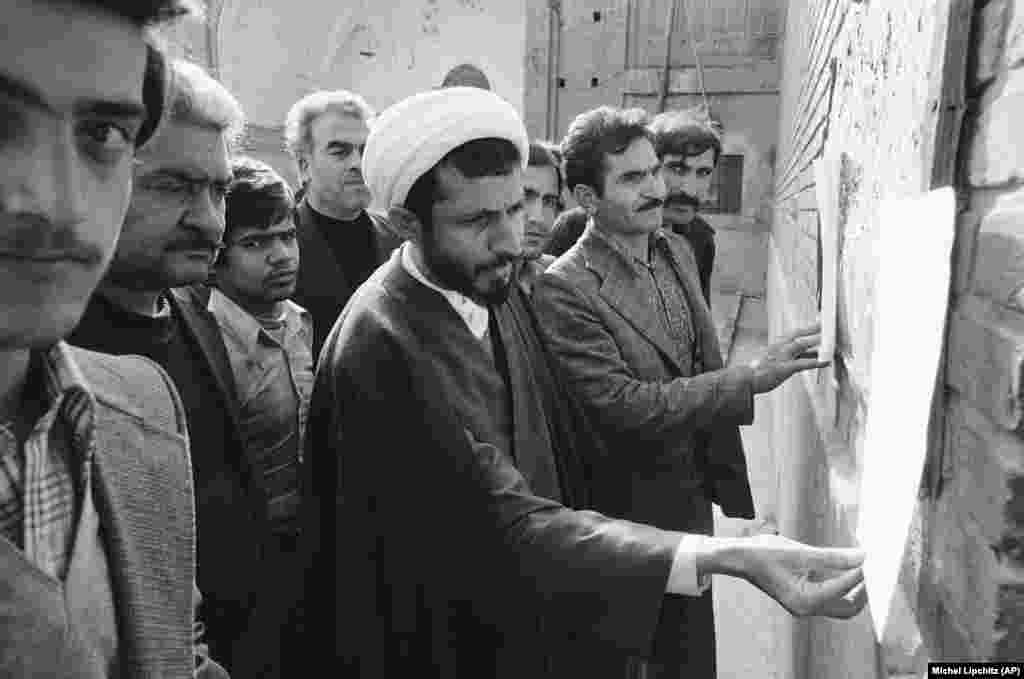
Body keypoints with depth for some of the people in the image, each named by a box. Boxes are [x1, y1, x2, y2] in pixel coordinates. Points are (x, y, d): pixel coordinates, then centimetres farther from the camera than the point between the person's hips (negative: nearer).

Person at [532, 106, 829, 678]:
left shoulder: (677, 249, 2)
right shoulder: (563, 289, -23)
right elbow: (624, 406, -26)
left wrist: (724, 473, 11)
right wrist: (751, 380, -29)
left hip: (695, 496, 7)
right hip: (629, 515, -6)